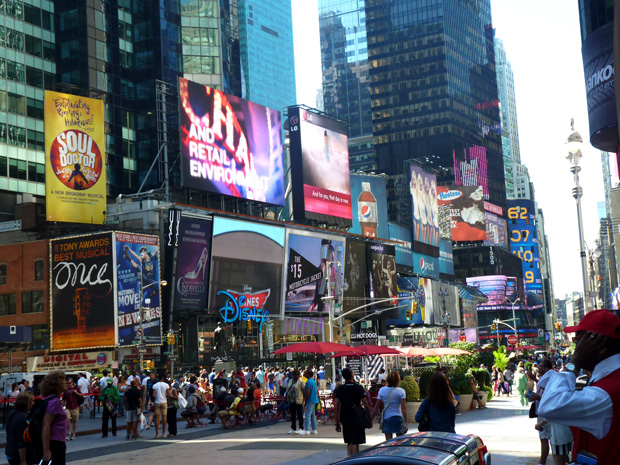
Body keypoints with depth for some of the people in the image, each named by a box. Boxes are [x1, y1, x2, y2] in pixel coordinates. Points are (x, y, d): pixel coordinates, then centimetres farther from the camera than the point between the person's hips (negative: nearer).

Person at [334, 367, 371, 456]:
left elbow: (336, 407, -2)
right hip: (357, 419, -3)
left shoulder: (339, 389, 0)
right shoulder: (359, 388, -7)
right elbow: (366, 406, -9)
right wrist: (369, 418, 2)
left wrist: (337, 423, 2)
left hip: (345, 419, 3)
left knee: (349, 443, 18)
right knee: (356, 443, 0)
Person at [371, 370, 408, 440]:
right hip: (398, 418, -1)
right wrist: (405, 423, -11)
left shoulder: (382, 390, 0)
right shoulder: (401, 391, -6)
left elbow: (377, 406, 1)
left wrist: (370, 418, 9)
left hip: (386, 418, 1)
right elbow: (403, 407, -11)